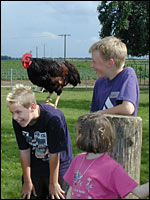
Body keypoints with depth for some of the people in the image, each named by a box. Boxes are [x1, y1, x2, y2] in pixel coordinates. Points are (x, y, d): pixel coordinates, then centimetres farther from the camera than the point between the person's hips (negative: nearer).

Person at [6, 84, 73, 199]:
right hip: (35, 169, 4)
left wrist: (53, 183, -12)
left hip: (59, 169, -4)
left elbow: (54, 154, -22)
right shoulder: (17, 121, -15)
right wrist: (27, 181, 2)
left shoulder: (53, 118, -30)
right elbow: (24, 151, -5)